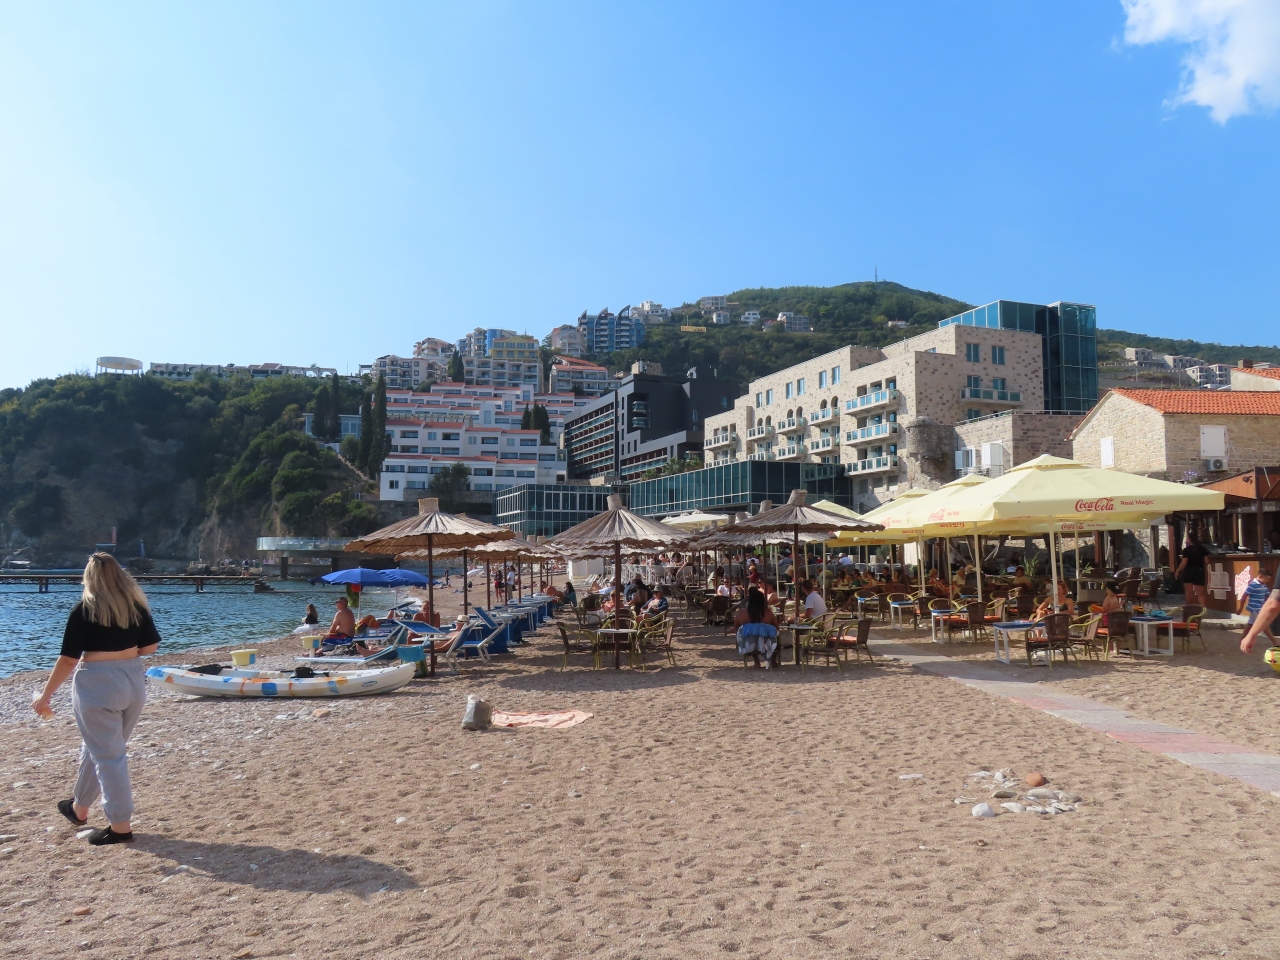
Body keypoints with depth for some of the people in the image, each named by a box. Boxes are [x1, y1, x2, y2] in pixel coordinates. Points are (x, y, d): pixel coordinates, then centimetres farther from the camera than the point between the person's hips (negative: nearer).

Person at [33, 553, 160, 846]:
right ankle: (79, 807, 40)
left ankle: (121, 825, 7)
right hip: (133, 681, 6)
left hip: (97, 684, -6)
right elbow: (150, 647, 5)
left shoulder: (84, 609, -10)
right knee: (97, 748, 23)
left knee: (108, 755, 2)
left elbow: (69, 658, -11)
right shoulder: (137, 605, 3)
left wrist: (45, 696, -2)